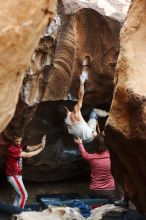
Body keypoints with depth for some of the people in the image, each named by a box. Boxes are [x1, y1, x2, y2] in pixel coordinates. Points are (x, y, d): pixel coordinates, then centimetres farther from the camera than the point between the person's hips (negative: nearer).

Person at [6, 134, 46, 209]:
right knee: (24, 195, -9)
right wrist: (41, 149, -24)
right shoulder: (12, 149, -24)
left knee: (19, 195, 19)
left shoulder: (20, 146, 5)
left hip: (18, 175, 10)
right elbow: (27, 155, -27)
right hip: (13, 176, -10)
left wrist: (40, 144, -22)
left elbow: (30, 148, -5)